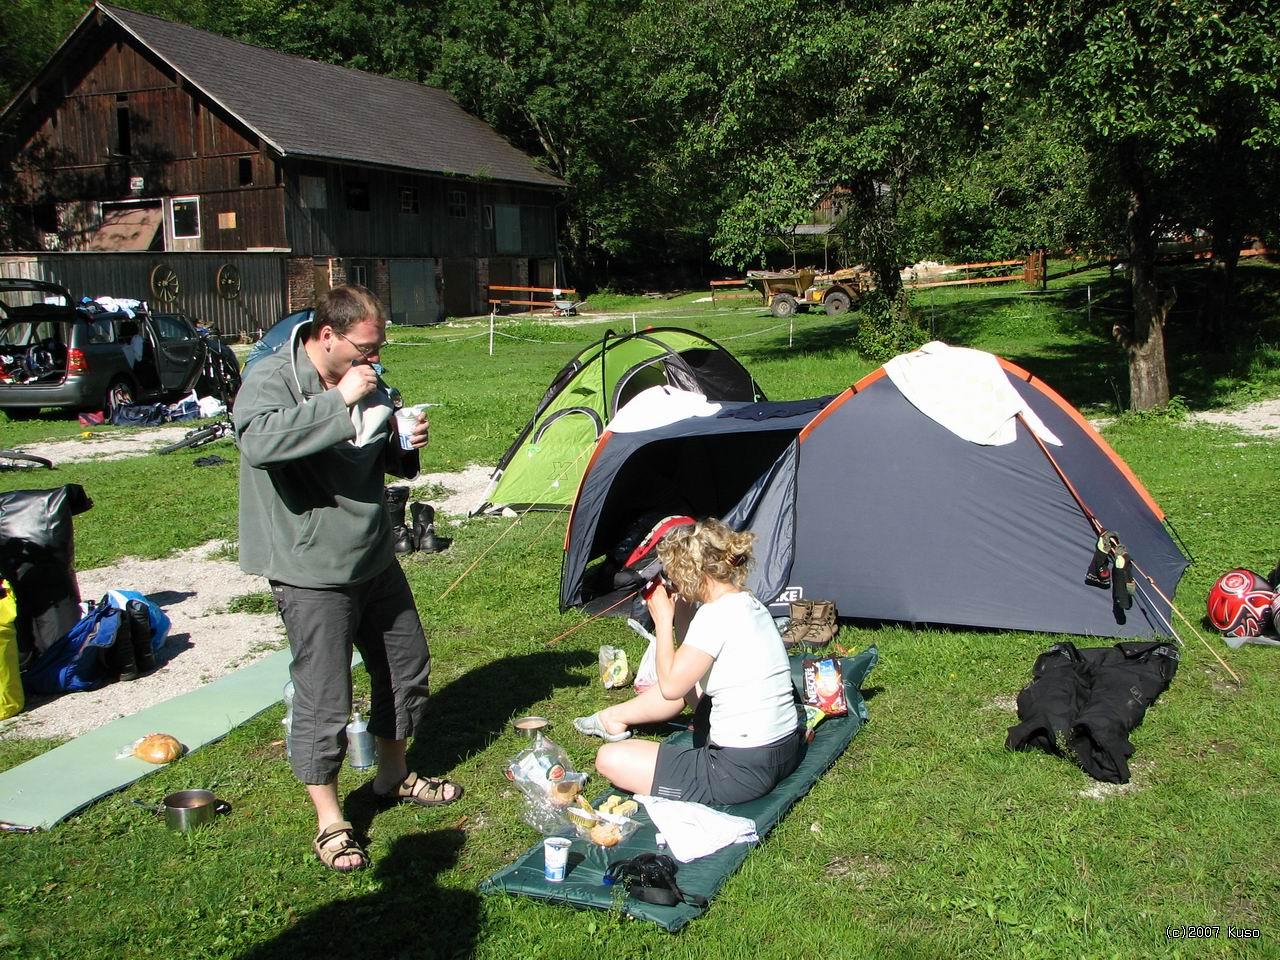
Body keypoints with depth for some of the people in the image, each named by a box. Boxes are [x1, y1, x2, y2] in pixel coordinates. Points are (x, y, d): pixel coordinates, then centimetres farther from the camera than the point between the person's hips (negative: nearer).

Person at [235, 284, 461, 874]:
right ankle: (329, 823, 16)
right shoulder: (272, 379, -16)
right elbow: (258, 441, -38)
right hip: (311, 573, -8)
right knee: (324, 700, -2)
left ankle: (394, 775, 42)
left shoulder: (366, 385, 5)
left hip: (375, 559, 8)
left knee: (406, 668, 19)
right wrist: (338, 403, -35)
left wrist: (407, 447, -5)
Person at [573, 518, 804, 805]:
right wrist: (681, 616, 9)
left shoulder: (717, 614, -19)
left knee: (610, 759, -8)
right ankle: (614, 718, 43)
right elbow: (692, 663, 19)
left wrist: (663, 620, -4)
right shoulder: (751, 605, 8)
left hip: (744, 772, -10)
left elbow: (670, 687, -13)